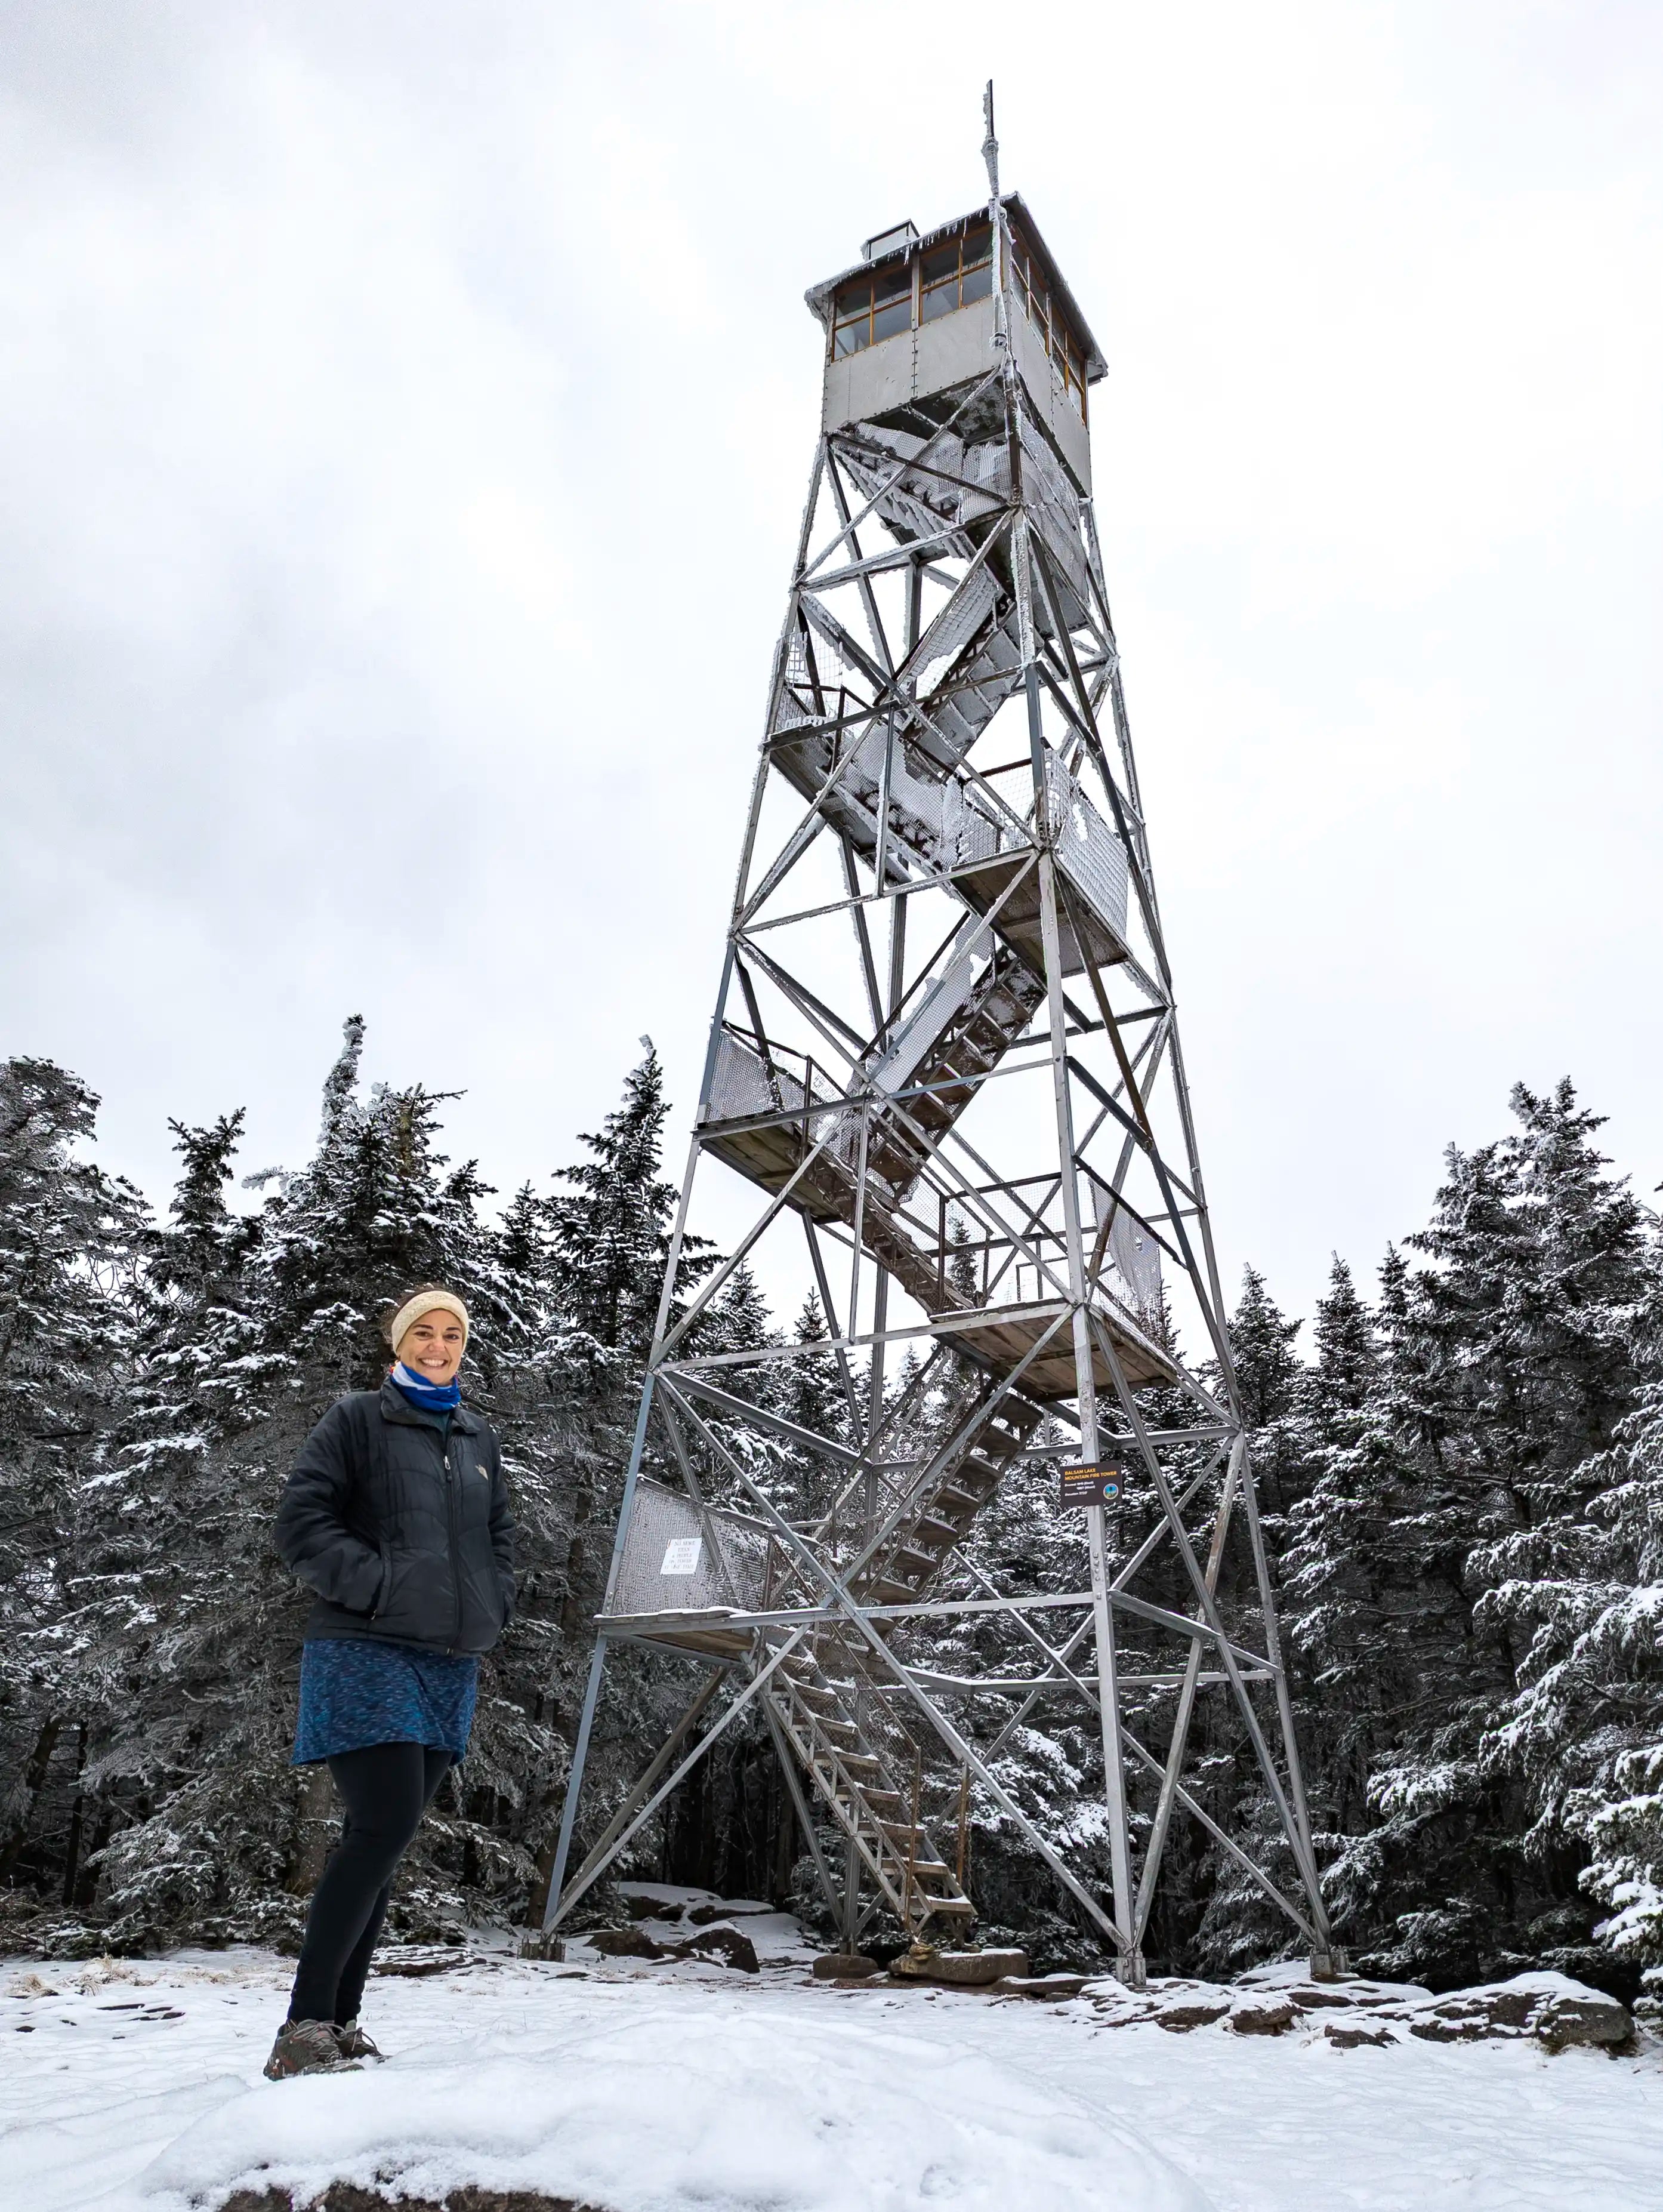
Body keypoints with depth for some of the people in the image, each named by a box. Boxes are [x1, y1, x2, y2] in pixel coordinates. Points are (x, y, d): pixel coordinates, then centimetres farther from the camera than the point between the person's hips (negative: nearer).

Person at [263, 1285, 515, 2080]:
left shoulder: (478, 1440, 16)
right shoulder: (356, 1421, 0)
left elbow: (500, 1539, 22)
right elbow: (302, 1521, -7)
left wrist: (490, 1609, 6)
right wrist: (378, 1585, -15)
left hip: (451, 1664, 6)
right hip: (368, 1654, -6)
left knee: (383, 1838, 9)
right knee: (386, 1824, -15)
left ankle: (339, 2021, 18)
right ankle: (305, 2024, -5)